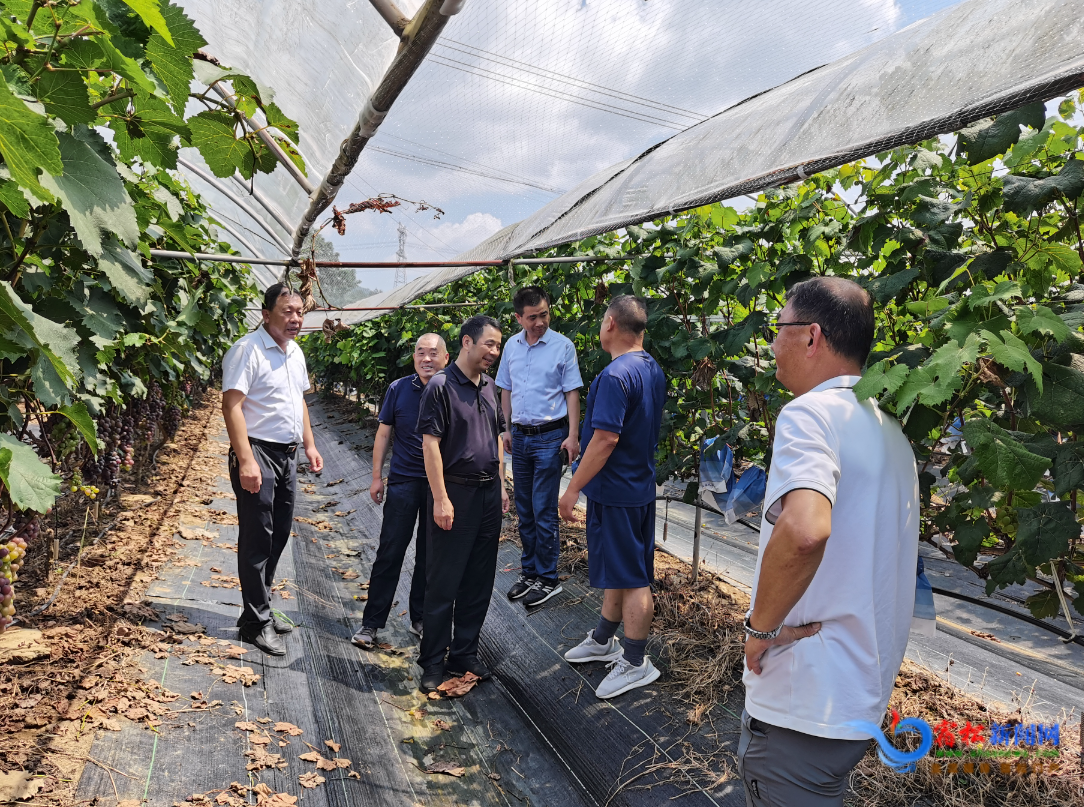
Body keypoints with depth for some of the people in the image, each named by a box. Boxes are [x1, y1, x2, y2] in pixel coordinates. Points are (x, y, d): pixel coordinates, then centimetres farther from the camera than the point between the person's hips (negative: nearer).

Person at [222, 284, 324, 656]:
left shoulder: (296, 353, 12)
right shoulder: (248, 349, -14)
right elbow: (232, 405, -20)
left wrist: (310, 445, 17)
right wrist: (246, 461, -26)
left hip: (287, 455, 9)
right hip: (257, 454, -8)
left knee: (279, 536, 15)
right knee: (257, 539, -1)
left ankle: (260, 608, 29)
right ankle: (256, 624, 10)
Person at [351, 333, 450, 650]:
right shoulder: (399, 389, 0)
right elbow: (383, 434, 6)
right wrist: (377, 477, 4)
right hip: (403, 481, 0)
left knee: (430, 555, 11)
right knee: (390, 552, 1)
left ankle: (421, 618, 26)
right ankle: (371, 623, 11)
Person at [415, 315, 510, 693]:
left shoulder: (489, 386, 12)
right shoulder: (441, 386, -11)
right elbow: (430, 444, -15)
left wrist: (500, 486, 15)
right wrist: (440, 499, -18)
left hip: (488, 493, 7)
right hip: (455, 493, -7)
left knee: (479, 582, 12)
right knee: (443, 583, 1)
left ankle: (464, 654, 24)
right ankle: (432, 662, 13)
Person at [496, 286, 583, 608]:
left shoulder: (562, 346, -8)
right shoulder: (511, 346, 6)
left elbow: (572, 393, -7)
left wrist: (573, 436, -12)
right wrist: (507, 430, 14)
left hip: (550, 437, -5)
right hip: (520, 436, 5)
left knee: (544, 511, -3)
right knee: (524, 510, 13)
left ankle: (548, 578, 10)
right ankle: (529, 571, 26)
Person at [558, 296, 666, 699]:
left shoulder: (615, 375, -22)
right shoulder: (653, 370, 8)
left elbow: (605, 438, -26)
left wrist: (573, 488, -19)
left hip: (615, 490, -10)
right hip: (640, 484, 10)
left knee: (631, 577, 1)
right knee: (619, 568, 21)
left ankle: (636, 663, 13)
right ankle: (603, 640, 37)